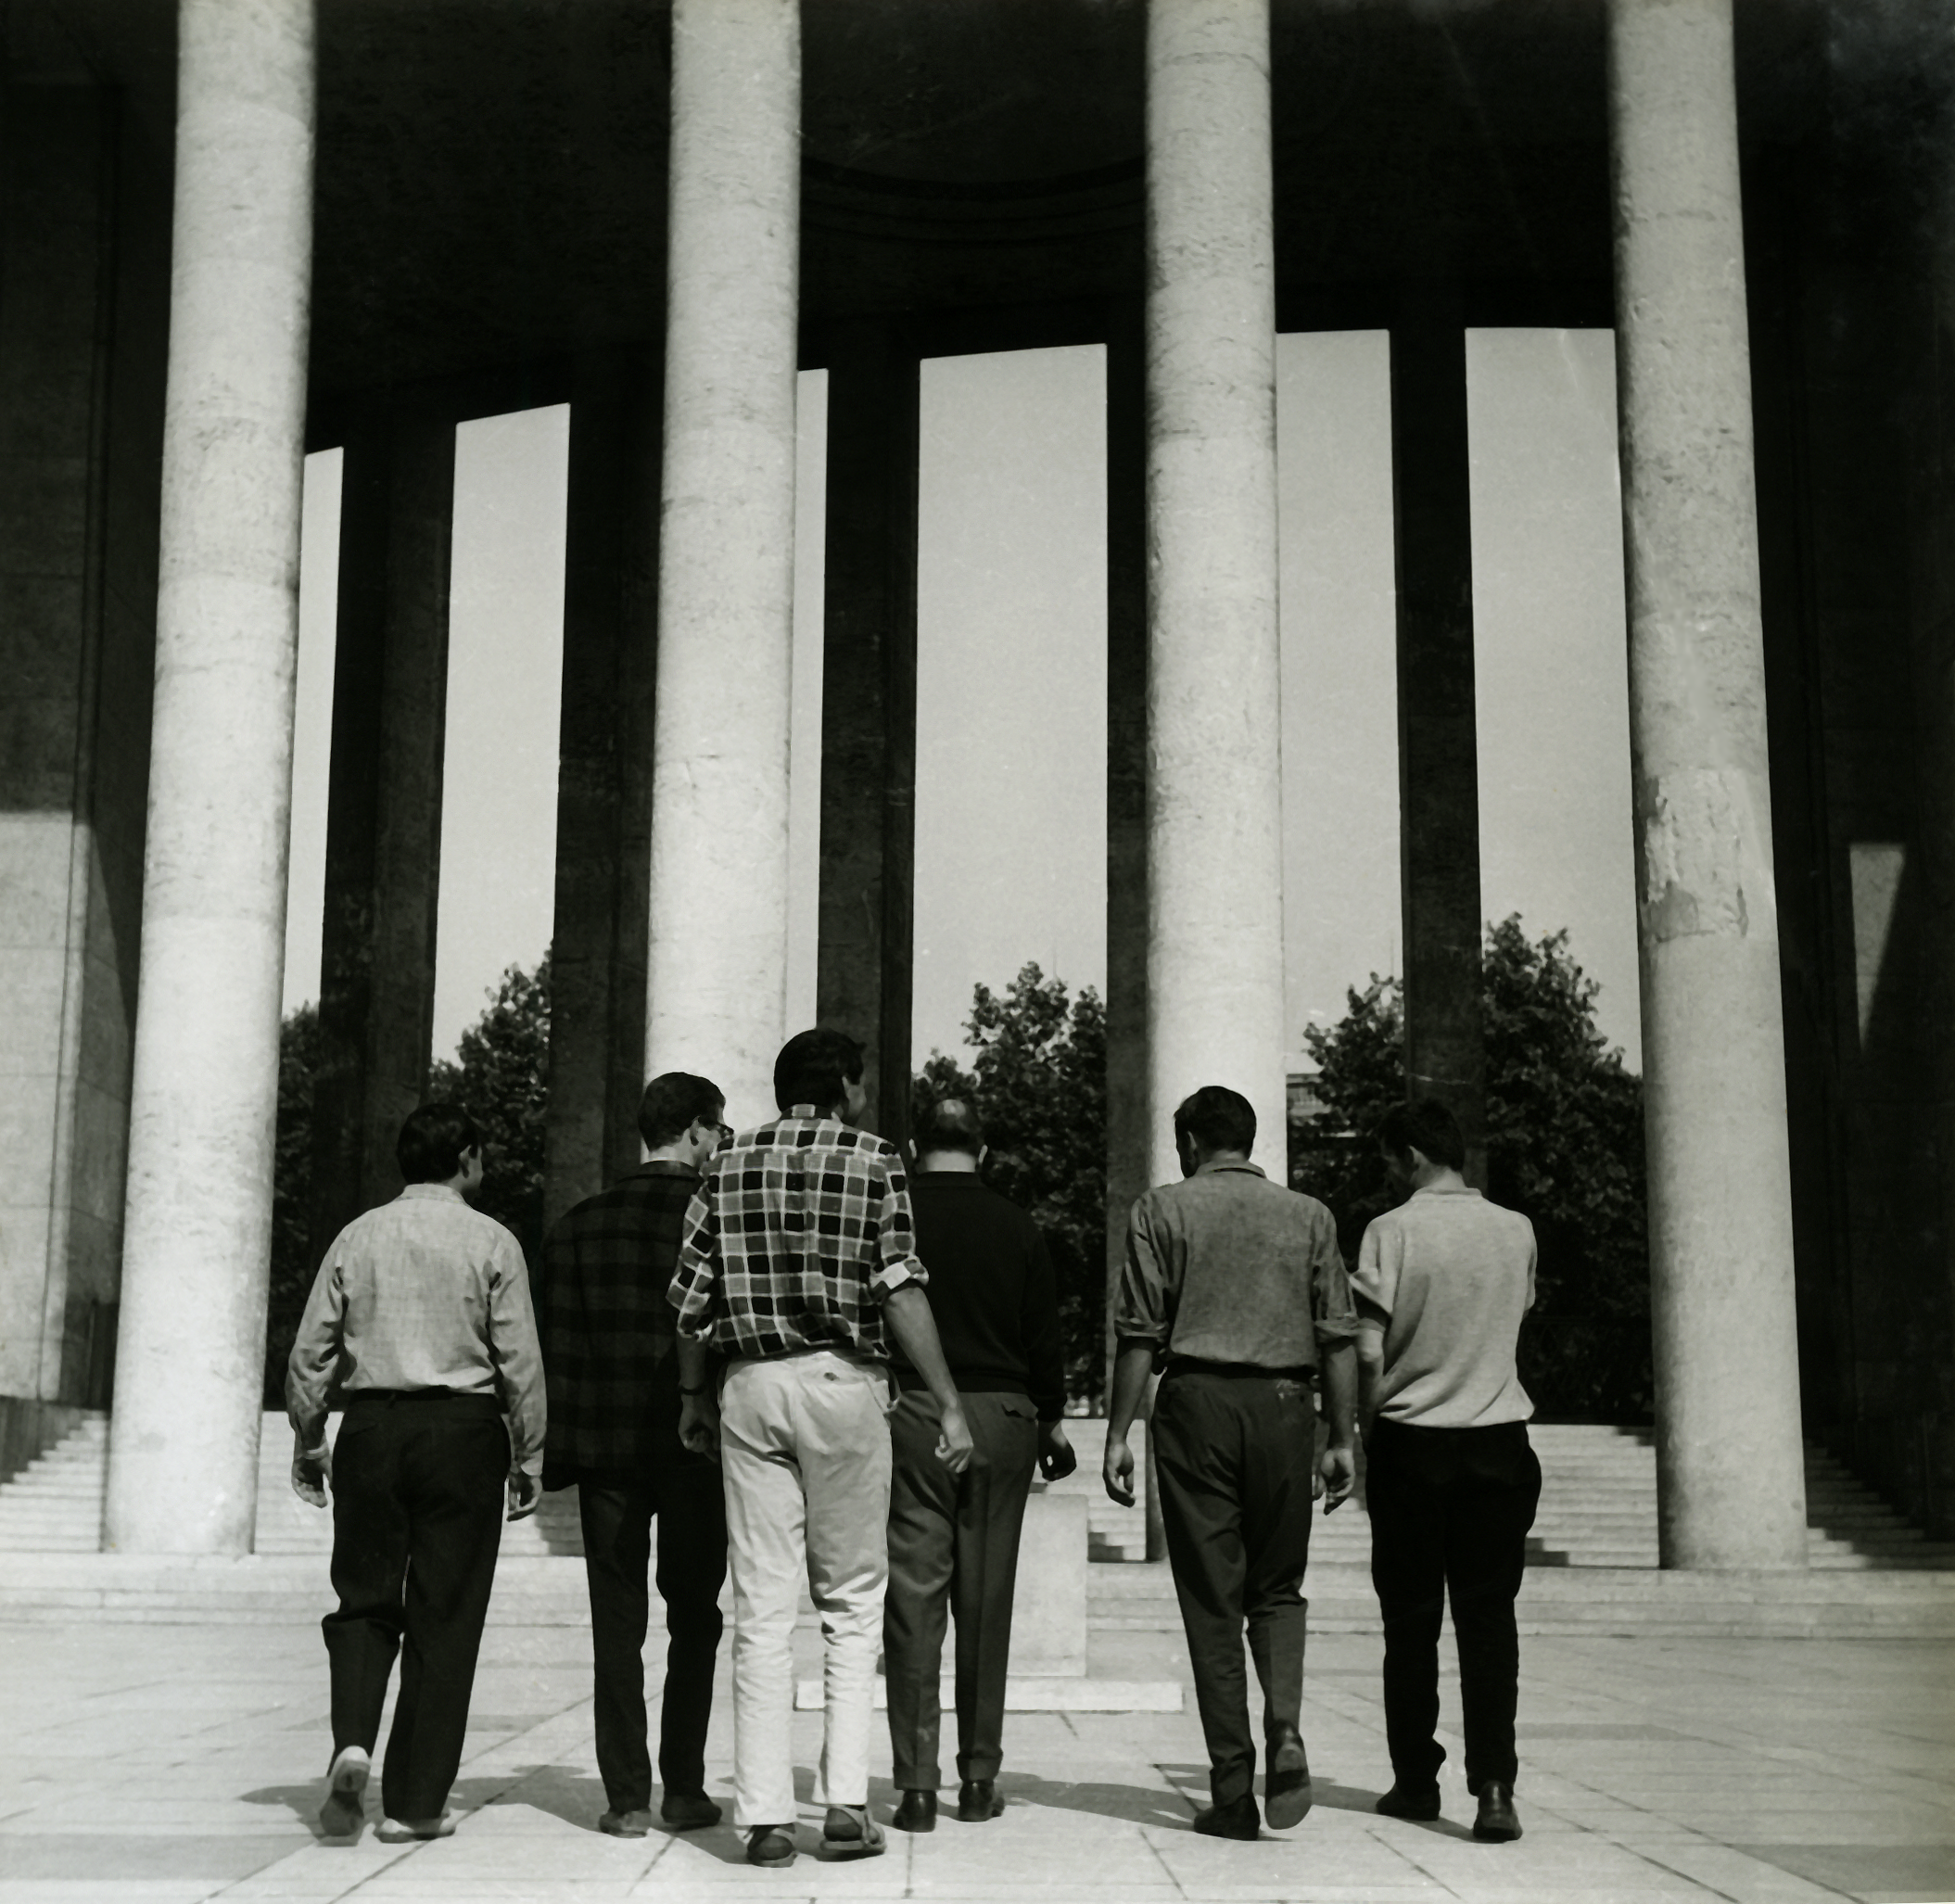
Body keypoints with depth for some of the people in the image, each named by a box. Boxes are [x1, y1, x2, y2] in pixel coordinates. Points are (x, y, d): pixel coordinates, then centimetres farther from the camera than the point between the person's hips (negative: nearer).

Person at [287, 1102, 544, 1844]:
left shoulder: (357, 1237, 7)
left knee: (365, 1601, 14)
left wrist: (307, 1442, 16)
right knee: (444, 1616, 4)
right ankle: (414, 1801, 6)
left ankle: (352, 1742, -10)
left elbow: (311, 1352, 6)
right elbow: (520, 1361, -3)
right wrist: (527, 1457, 4)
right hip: (463, 1428, -2)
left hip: (371, 1428, 2)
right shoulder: (491, 1242, -1)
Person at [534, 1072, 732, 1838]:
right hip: (699, 1449, -2)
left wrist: (555, 1456, 5)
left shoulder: (579, 1225, 3)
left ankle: (627, 1795, 4)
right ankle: (684, 1788, 12)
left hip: (607, 1451, 2)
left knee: (618, 1623, 6)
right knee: (694, 1618, 11)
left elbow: (555, 1351, 2)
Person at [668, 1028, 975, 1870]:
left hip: (750, 1385, 3)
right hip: (843, 1383, -2)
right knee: (851, 1596, 9)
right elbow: (901, 1292, -8)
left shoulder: (729, 1166, 10)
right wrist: (949, 1404, -6)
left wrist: (693, 1396, 20)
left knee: (762, 1605, 5)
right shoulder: (873, 1162, 0)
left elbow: (692, 1298, 9)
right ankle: (845, 1802, 3)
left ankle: (764, 1815, 4)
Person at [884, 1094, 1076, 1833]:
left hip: (909, 1412, -1)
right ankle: (979, 1778, 13)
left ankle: (917, 1784, -3)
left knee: (914, 1597, 0)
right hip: (1001, 1414, 2)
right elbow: (1044, 1334, 6)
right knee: (986, 1600, 9)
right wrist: (1051, 1421, 18)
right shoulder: (1016, 1226, 4)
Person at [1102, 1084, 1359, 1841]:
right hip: (1284, 1406, 2)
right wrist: (1342, 1439, 10)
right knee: (1277, 1590, 14)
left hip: (1197, 1402, -2)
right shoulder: (1309, 1215, 11)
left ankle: (1233, 1791, 4)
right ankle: (1286, 1734, -11)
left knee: (1212, 1602, 4)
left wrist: (1118, 1434, 1)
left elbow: (1139, 1334, -1)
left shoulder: (1162, 1210, 4)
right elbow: (1337, 1337, 6)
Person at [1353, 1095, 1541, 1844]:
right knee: (1489, 1620, 2)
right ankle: (1493, 1787, -9)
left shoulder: (1391, 1231, -8)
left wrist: (1364, 1432, 4)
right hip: (1499, 1443, 2)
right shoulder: (1516, 1230, 3)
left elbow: (1369, 1353, -10)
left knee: (1411, 1622, 9)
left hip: (1410, 1442, -2)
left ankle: (1416, 1782, 16)